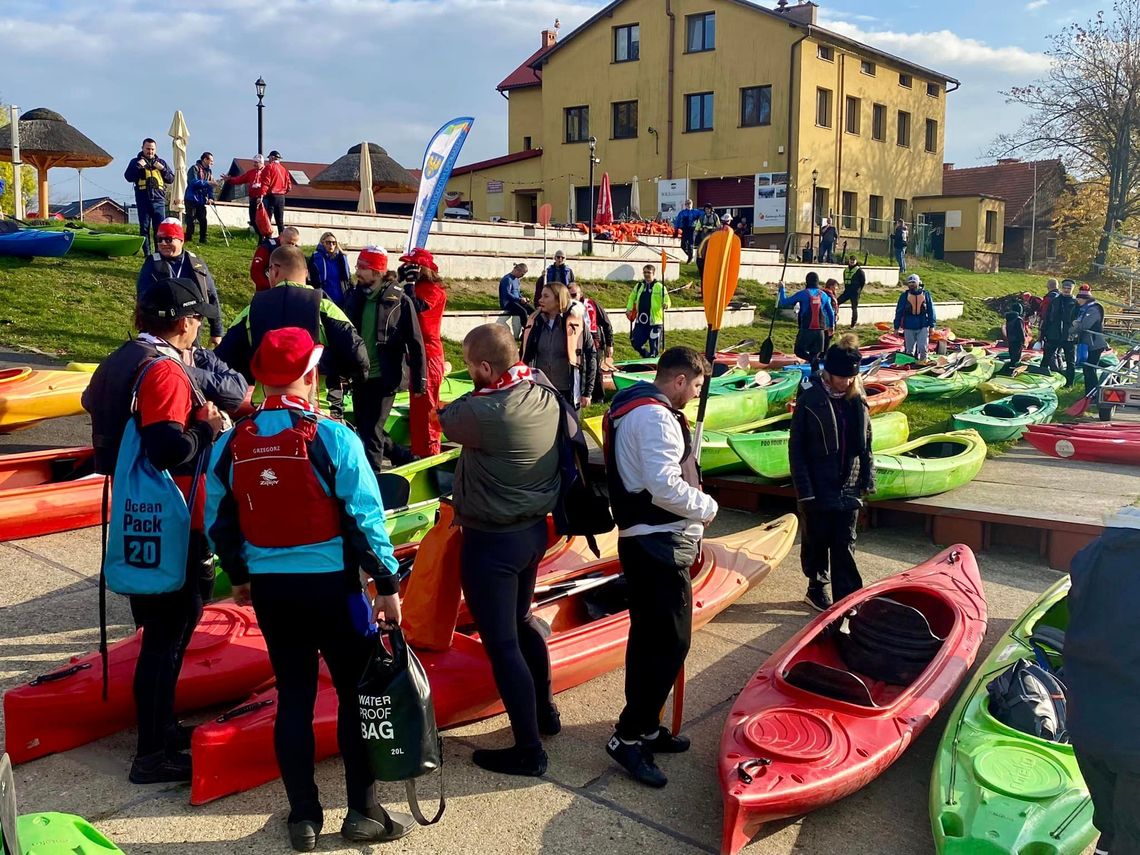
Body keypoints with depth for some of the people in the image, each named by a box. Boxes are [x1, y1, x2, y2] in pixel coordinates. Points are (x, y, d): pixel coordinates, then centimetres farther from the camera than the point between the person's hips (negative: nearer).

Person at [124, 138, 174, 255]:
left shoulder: (161, 162, 15)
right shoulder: (136, 161, 9)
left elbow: (171, 179, 11)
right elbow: (128, 177, -2)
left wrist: (163, 169, -5)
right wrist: (138, 166, -13)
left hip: (158, 200, 1)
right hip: (143, 200, -1)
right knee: (144, 228, 2)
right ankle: (147, 253, 6)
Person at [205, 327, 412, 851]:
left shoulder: (230, 446, -1)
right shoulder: (334, 439, -15)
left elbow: (219, 524, 8)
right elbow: (365, 520, -14)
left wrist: (239, 576, 24)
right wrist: (388, 584, -5)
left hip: (269, 590, 4)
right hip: (331, 586, -4)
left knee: (293, 696, 15)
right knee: (359, 693, 10)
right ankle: (363, 813, 18)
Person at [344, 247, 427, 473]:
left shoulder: (399, 300, -10)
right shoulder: (356, 296, 4)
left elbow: (415, 343, -8)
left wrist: (419, 381, -10)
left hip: (384, 378, -6)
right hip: (360, 376, 6)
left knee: (371, 432, -5)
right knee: (364, 429, 16)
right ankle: (403, 458, 36)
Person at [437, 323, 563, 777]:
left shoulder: (484, 412, -27)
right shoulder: (545, 395, -5)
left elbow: (443, 420, -7)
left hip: (492, 542, -8)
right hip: (534, 529, 9)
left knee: (502, 644, 4)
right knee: (522, 621, 27)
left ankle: (529, 751, 15)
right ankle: (545, 711, 43)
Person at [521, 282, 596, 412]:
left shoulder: (576, 324, -7)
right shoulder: (535, 323, 2)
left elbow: (590, 355, -3)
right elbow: (525, 356, 10)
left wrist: (587, 392, -4)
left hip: (568, 393, -3)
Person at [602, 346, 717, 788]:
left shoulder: (630, 404, 16)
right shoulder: (655, 416, -17)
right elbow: (665, 487, -25)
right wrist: (707, 507, -8)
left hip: (642, 541, 11)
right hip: (659, 544, -11)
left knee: (649, 636, 16)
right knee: (671, 641, -5)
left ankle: (644, 728, 27)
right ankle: (629, 736, 2)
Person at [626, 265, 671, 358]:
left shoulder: (659, 287, -5)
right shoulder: (638, 286, 11)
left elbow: (667, 300, -9)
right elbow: (632, 298, 24)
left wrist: (666, 305, -31)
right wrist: (629, 309, 11)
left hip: (655, 322, -5)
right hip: (640, 322, 5)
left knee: (654, 348, 0)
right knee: (635, 343, 6)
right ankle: (647, 355, 30)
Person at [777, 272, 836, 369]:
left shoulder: (802, 294, -5)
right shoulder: (824, 295, 8)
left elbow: (784, 302, -1)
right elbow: (831, 312, 18)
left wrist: (782, 288, 14)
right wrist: (832, 325, 35)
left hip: (806, 329, -3)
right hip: (820, 329, 4)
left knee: (799, 351, 8)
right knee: (815, 353, 12)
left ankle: (813, 360, -20)